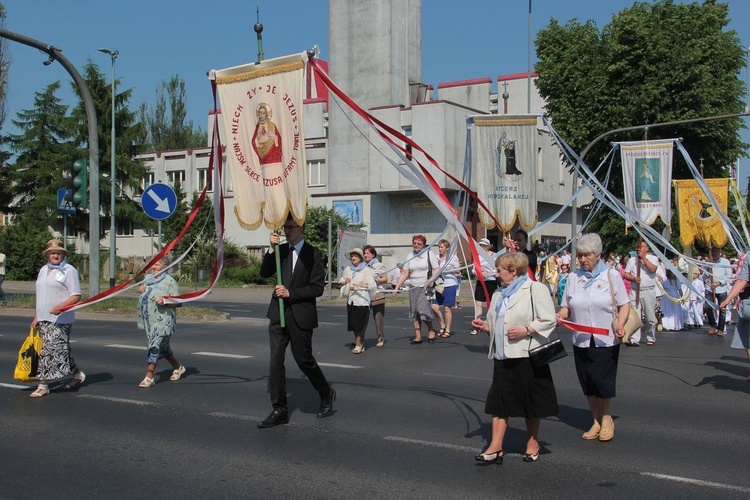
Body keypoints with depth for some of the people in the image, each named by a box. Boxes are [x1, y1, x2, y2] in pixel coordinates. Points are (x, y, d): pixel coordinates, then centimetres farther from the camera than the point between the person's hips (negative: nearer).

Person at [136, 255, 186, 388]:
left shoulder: (169, 281, -9)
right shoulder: (148, 278, 12)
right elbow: (142, 287, 30)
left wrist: (164, 301, -25)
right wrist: (140, 288, 6)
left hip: (163, 320, -8)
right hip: (148, 320, 8)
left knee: (155, 346, -12)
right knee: (163, 347, 16)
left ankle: (149, 377, -9)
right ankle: (178, 368, 33)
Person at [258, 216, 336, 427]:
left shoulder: (313, 254, -5)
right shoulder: (281, 250, 9)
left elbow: (318, 288, -9)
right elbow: (265, 273, 0)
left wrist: (290, 293, -15)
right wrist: (272, 249, -12)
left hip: (301, 315, -4)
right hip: (278, 313, 4)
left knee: (304, 359, 4)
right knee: (276, 361, 1)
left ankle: (327, 394, 29)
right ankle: (279, 410, 7)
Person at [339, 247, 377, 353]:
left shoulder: (366, 270, -5)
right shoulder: (347, 269, 11)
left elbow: (372, 285, -11)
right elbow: (341, 281, 25)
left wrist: (357, 286, -13)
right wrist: (345, 282, 1)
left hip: (362, 299, -5)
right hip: (351, 299, 5)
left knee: (359, 323, -6)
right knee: (353, 323, 7)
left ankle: (359, 345, 0)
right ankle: (359, 341, 22)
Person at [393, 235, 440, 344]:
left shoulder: (428, 254, -1)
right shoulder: (410, 256, 10)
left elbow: (436, 269, -3)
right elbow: (405, 274, 9)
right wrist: (397, 287, 2)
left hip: (425, 287, -5)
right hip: (413, 287, 5)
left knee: (422, 307, -18)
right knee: (414, 311, 2)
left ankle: (431, 330, 4)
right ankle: (418, 336, 7)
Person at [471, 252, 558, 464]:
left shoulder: (535, 289, -8)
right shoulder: (499, 294, 17)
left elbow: (549, 320, -12)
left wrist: (526, 330, -21)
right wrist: (485, 326, 6)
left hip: (527, 356, -7)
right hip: (503, 357, 7)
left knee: (531, 402, 7)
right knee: (499, 401, 2)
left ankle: (532, 443, 24)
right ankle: (495, 448, 3)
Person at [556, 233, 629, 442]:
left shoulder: (611, 275, -1)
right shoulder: (574, 277, 6)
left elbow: (624, 305, -2)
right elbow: (567, 307, 6)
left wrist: (620, 324, -19)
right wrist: (560, 315, -15)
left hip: (606, 340, -3)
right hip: (581, 340, 3)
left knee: (603, 381, -2)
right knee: (588, 383, 10)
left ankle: (607, 419, 20)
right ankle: (596, 421, 25)